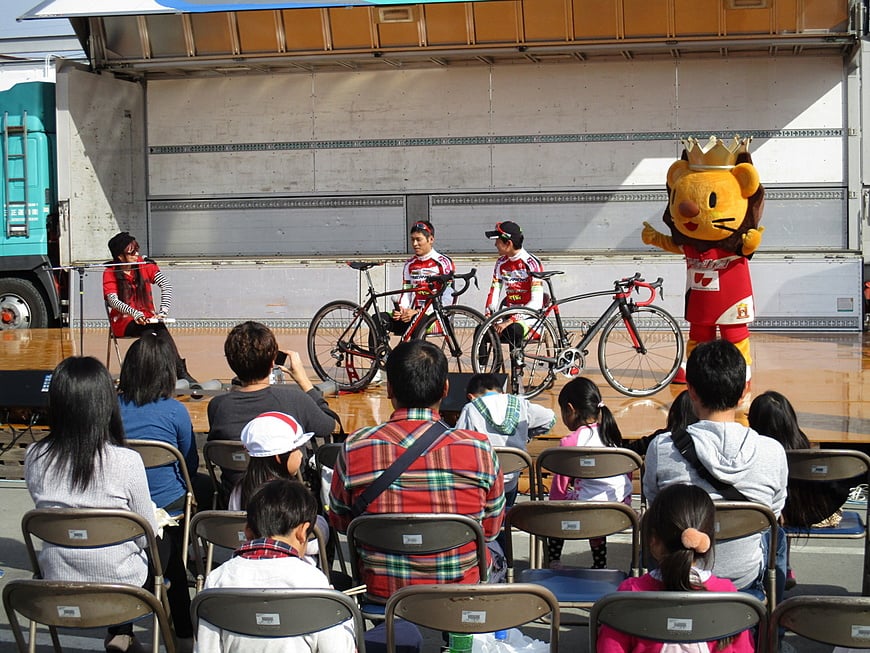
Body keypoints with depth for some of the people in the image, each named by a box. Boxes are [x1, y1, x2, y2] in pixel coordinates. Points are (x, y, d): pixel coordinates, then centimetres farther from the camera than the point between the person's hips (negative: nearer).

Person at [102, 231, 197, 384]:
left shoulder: (146, 265, 2)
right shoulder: (110, 273, -4)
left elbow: (166, 285, -10)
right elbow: (113, 301, -19)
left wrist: (163, 311, -26)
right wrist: (135, 314, -38)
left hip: (147, 318, 2)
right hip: (122, 321, -2)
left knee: (161, 328, -32)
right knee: (148, 331, -34)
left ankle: (180, 372, -43)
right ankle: (181, 372, -44)